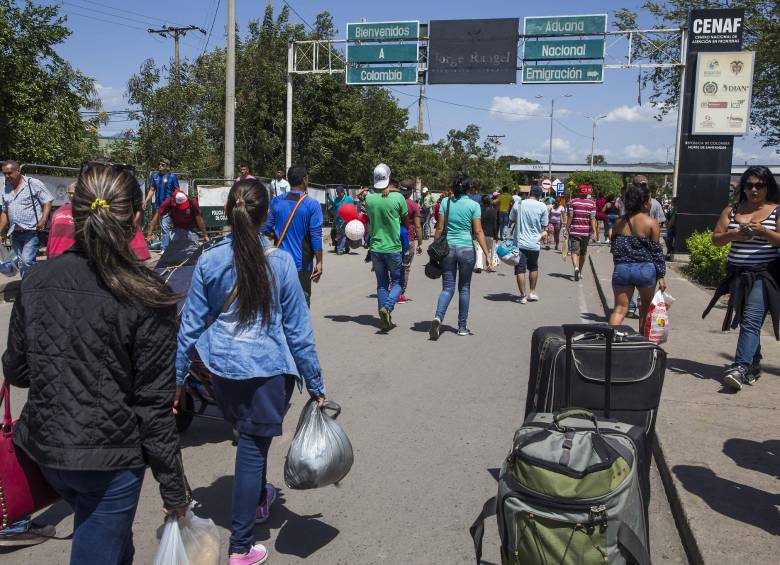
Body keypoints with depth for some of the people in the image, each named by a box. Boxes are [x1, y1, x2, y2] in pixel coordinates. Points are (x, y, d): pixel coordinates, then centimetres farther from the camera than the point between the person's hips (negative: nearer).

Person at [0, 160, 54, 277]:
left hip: (31, 232, -7)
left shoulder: (33, 184, -4)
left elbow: (48, 201, -7)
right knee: (22, 264, 10)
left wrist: (43, 220, -20)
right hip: (15, 234, 7)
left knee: (27, 261, -18)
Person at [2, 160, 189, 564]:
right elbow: (154, 405, -16)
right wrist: (174, 489, -6)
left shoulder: (37, 281, -5)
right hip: (110, 457, -5)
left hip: (45, 447, 5)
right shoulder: (146, 297, -19)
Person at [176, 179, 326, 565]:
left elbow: (191, 324, -2)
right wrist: (315, 386, 0)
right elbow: (298, 330, -9)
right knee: (252, 447, 8)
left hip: (222, 369, 4)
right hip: (266, 369, -4)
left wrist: (177, 377, 8)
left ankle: (259, 499, 51)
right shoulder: (280, 262, -13)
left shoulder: (209, 261, -6)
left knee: (250, 438, 27)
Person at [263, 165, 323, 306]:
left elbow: (266, 229, 3)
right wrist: (319, 262, -4)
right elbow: (316, 236, -10)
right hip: (302, 263, -3)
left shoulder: (276, 201, 0)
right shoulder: (312, 204, -9)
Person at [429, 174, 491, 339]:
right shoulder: (473, 205, -3)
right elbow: (478, 232, -8)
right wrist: (487, 254, -6)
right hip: (467, 249, -1)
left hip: (448, 248, 1)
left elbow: (439, 228, 0)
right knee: (464, 288, 12)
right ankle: (462, 327, 17)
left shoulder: (446, 202, 1)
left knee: (447, 288, 6)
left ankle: (438, 317, -19)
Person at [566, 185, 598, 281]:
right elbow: (592, 218, -7)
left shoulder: (572, 202, -2)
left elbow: (570, 217, -5)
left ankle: (576, 267, -32)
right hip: (586, 232, 2)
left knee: (574, 251, -4)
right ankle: (580, 272, 28)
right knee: (583, 253, 16)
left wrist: (567, 228, 0)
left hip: (574, 231, -1)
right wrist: (594, 231, -8)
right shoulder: (592, 203, -1)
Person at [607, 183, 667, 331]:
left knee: (620, 309, 4)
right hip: (645, 269, -2)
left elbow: (614, 248, 8)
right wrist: (661, 276, 0)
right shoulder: (651, 223, -6)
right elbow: (656, 251, -4)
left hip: (621, 269, 2)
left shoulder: (619, 222, 4)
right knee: (646, 306, 20)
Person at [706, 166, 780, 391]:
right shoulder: (732, 210, 10)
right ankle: (754, 364, 29)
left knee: (751, 321, -16)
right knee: (746, 321, 13)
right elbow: (716, 239, 9)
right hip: (738, 275, 4)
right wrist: (732, 235, -10)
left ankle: (740, 368, -21)